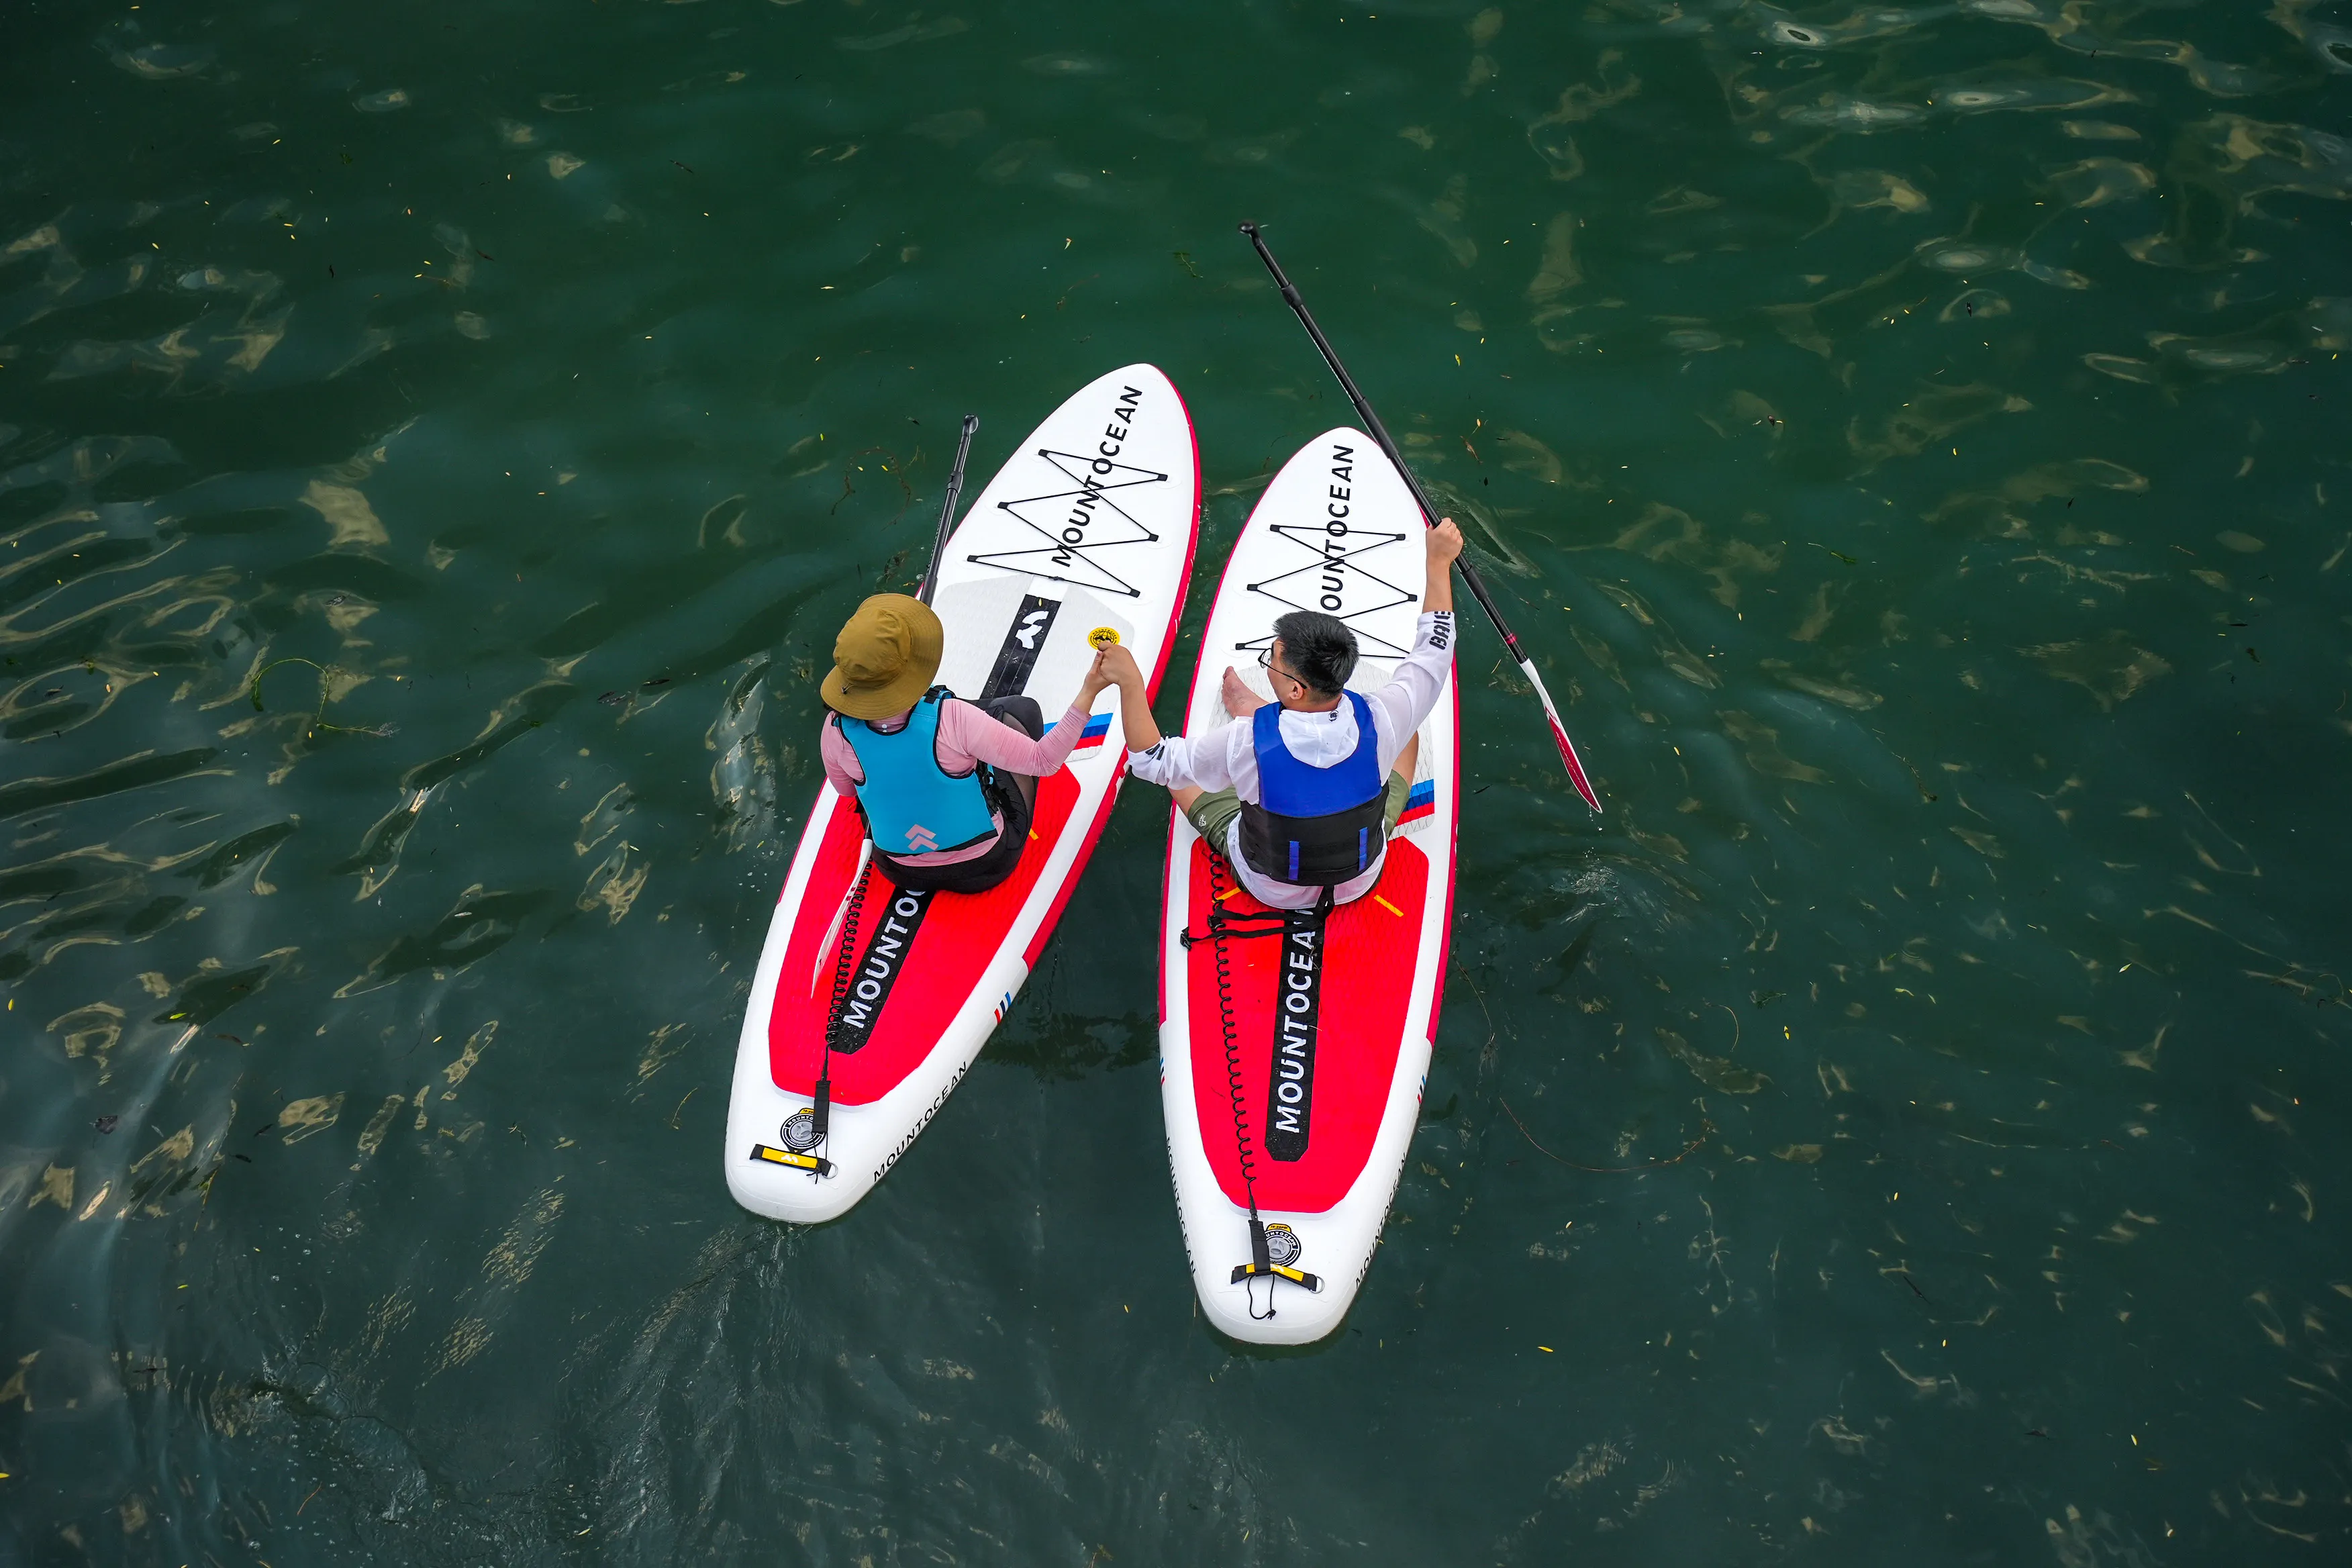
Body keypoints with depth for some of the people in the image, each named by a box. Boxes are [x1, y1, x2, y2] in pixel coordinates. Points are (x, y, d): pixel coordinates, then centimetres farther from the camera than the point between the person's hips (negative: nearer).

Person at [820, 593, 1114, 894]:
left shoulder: (837, 729, -24)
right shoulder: (952, 719, -37)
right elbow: (1044, 760, -28)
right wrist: (1089, 691, -28)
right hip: (985, 865, -3)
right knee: (1021, 709, 13)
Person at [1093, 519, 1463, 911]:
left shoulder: (1245, 744, -37)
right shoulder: (1380, 724, -31)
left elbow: (1152, 762, -21)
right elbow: (1433, 651, -12)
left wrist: (1130, 682, -19)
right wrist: (1439, 562, -4)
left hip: (1270, 889, -2)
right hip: (1362, 878, 2)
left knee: (1177, 766, 15)